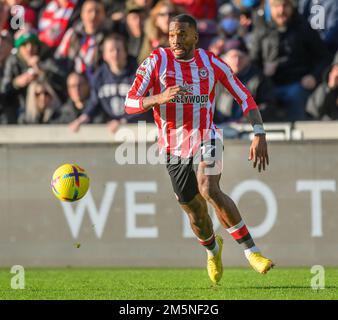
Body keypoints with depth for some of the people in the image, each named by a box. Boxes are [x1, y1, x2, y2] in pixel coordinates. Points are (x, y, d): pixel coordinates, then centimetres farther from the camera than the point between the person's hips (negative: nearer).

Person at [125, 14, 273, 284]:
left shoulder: (211, 63, -5)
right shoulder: (157, 61, -8)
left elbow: (244, 97, 2)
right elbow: (130, 104, -13)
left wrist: (259, 135, -9)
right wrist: (160, 98, -33)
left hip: (205, 138, -1)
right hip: (174, 148, 2)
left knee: (209, 189, -31)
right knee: (195, 213, 9)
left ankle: (251, 251, -27)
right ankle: (213, 249, 45)